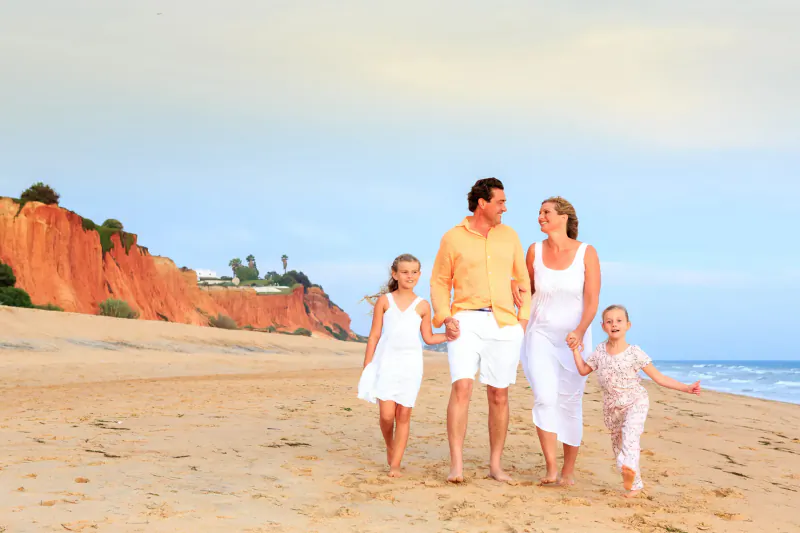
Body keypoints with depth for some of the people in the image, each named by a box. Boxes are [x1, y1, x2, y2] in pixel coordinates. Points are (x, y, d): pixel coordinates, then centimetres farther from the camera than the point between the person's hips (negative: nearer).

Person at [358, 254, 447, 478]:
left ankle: (395, 464, 7)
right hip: (386, 362, -1)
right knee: (387, 413, -10)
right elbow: (374, 335, 5)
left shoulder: (422, 306, 7)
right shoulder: (384, 301, 4)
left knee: (404, 414, -1)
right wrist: (367, 366, 2)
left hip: (410, 364, 1)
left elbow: (428, 337, 12)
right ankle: (389, 447, 20)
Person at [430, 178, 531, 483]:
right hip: (466, 321, -3)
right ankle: (456, 466, -18)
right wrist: (445, 318, -7)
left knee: (499, 395, 5)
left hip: (504, 324, 3)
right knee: (462, 387, -18)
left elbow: (522, 280, 16)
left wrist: (523, 318, 5)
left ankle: (495, 465, 16)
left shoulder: (509, 236, 12)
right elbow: (439, 282, 7)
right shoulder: (453, 238, 3)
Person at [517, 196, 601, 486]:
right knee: (545, 397, -17)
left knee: (570, 403, 4)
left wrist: (580, 332, -28)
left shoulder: (586, 253, -9)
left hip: (574, 339, -1)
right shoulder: (535, 250, -1)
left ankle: (569, 470, 19)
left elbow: (592, 300, -12)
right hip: (541, 335, 1)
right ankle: (550, 468, -13)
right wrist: (519, 287, -7)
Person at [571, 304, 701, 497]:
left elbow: (659, 378, -8)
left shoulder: (634, 353, -11)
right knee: (617, 443, 10)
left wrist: (686, 388, -15)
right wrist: (576, 350, 7)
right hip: (612, 407, 5)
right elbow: (583, 370, 16)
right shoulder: (600, 351, 0)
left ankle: (629, 467, -54)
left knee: (630, 432, -31)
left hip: (635, 403, -5)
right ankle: (635, 484, 24)